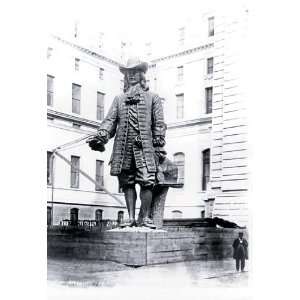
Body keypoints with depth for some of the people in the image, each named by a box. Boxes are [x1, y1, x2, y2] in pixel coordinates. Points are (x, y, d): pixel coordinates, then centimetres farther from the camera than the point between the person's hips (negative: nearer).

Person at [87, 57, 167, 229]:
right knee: (127, 183, 4)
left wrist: (159, 146, -3)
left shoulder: (152, 98, 14)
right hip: (123, 147, 3)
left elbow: (159, 123, 7)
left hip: (144, 146, -3)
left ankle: (145, 217, 0)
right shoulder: (119, 99, 21)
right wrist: (101, 136, -7)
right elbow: (110, 120, 11)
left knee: (147, 181, -10)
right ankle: (131, 217, 10)